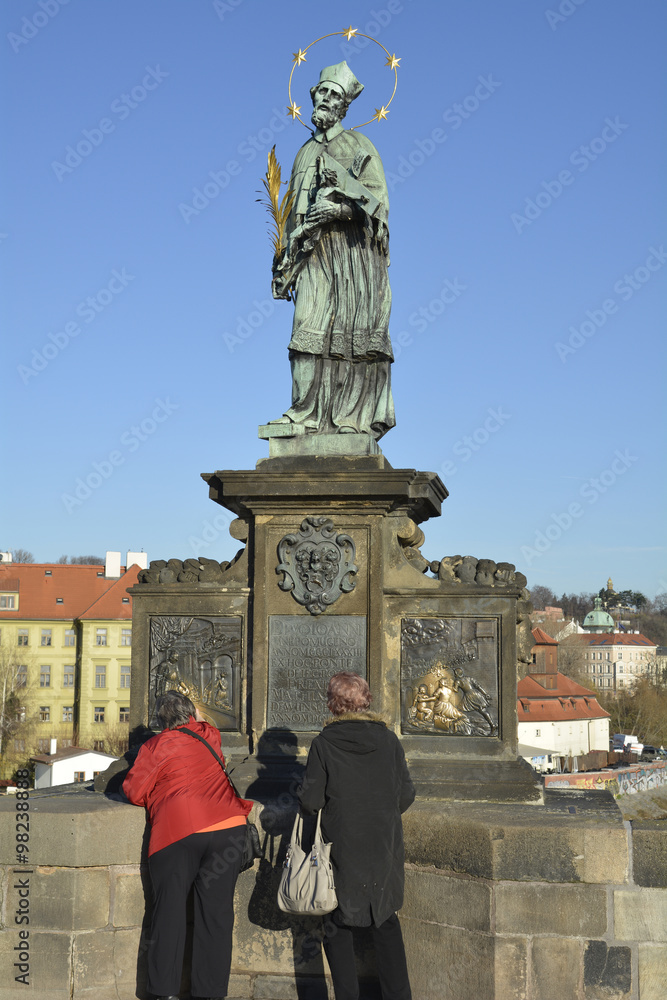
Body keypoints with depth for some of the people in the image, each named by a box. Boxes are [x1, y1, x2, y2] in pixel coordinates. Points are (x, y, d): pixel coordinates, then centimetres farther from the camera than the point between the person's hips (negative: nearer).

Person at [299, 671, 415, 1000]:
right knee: (386, 919, 19)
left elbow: (310, 801, -11)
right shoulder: (388, 740, -3)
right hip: (385, 848, 3)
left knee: (337, 925, 12)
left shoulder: (323, 744, -10)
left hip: (342, 848, -3)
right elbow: (406, 795, 0)